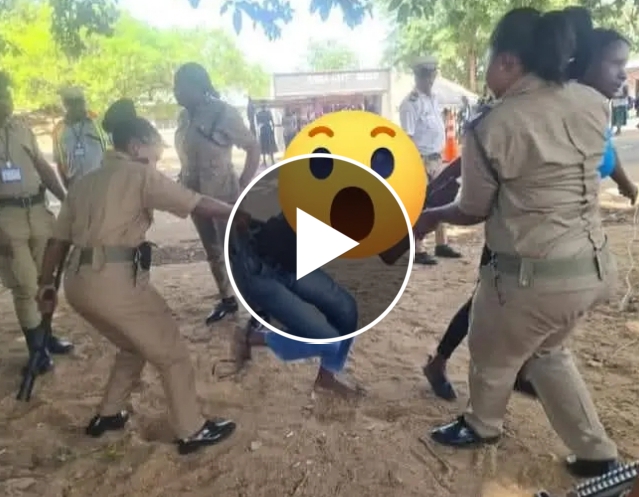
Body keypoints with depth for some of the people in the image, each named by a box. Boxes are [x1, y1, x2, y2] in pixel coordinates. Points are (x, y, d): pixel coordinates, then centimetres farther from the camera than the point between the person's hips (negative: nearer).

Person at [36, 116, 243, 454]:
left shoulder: (84, 183, 20)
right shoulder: (140, 175, -1)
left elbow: (59, 237, 19)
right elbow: (197, 204, -5)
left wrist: (46, 283, 24)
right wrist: (241, 213, 2)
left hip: (77, 282, 8)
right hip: (115, 280, -8)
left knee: (134, 347, 28)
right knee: (171, 353, 7)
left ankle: (107, 416, 38)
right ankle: (192, 432, 16)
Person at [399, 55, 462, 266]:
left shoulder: (434, 99, 13)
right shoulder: (410, 103, -13)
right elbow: (407, 137, -17)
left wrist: (439, 157, 16)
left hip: (437, 158, 9)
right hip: (420, 160, -9)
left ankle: (441, 244, 27)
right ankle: (418, 250, 4)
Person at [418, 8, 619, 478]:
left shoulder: (491, 128, -17)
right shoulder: (594, 104, 1)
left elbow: (472, 211, -5)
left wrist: (429, 216, 14)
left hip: (534, 276, -7)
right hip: (594, 266, 7)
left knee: (493, 354, 21)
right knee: (547, 351, 30)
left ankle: (482, 426, 49)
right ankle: (597, 452, 37)